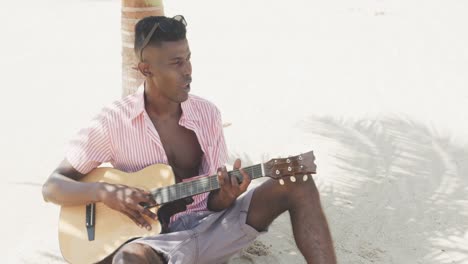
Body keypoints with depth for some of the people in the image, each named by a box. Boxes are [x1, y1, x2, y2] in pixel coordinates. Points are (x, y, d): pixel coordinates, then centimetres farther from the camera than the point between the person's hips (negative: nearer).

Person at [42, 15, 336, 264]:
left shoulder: (208, 113, 3)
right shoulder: (114, 122, -6)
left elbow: (213, 201, 6)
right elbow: (53, 187, -3)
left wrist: (226, 195, -19)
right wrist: (105, 191, -23)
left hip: (211, 226, 4)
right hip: (157, 238, -4)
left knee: (298, 184, -17)